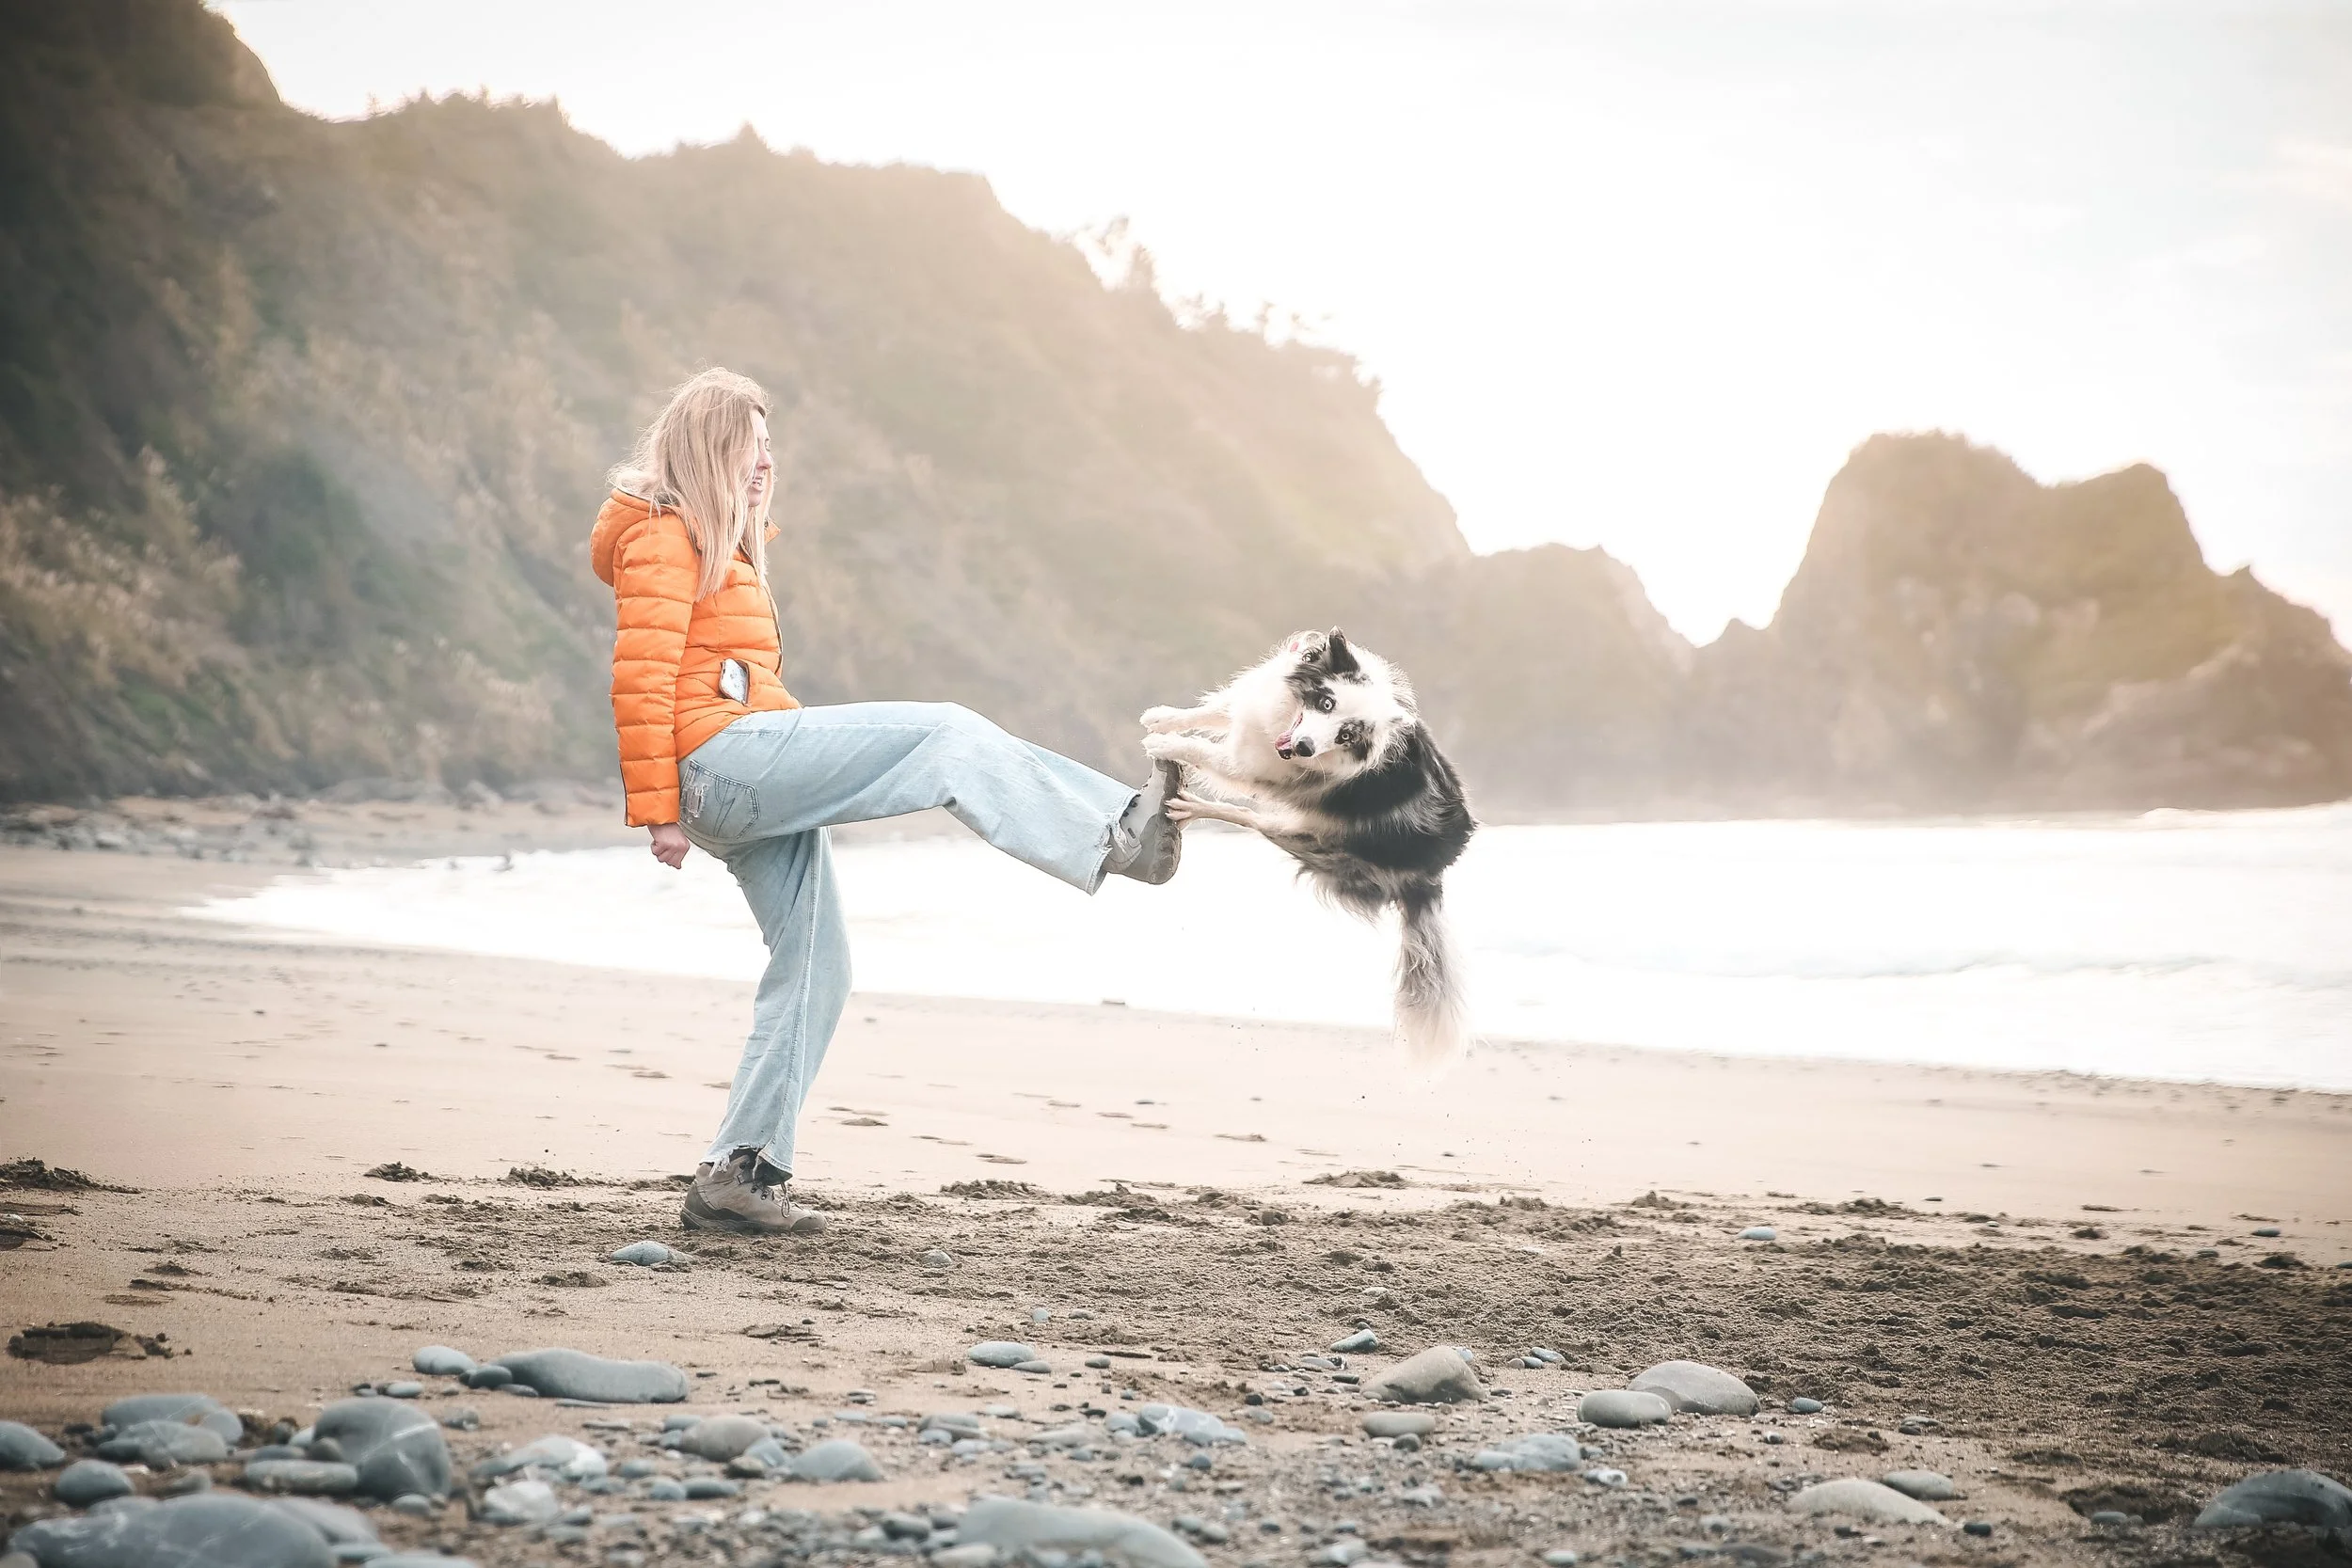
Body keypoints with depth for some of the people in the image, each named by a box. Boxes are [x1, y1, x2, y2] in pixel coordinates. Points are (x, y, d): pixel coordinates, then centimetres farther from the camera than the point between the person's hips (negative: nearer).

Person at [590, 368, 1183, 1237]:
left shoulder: (717, 544, 26)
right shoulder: (665, 537, -7)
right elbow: (641, 684, -15)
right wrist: (659, 811, -18)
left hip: (758, 788, 10)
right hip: (726, 762, -10)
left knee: (814, 967, 5)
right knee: (948, 736, -15)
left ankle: (737, 1174, 5)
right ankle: (1118, 834, -13)